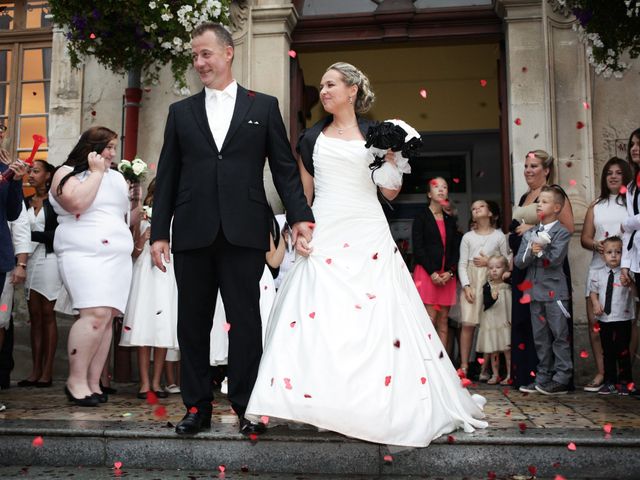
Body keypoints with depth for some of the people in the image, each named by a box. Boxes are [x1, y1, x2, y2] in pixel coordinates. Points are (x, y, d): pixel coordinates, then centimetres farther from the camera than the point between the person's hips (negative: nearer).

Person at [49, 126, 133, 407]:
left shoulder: (117, 177, 21)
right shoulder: (67, 172, 5)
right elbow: (76, 203, -16)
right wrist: (96, 172, -6)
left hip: (118, 257, 6)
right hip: (85, 254, -6)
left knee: (107, 319, -1)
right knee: (96, 315, -20)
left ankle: (93, 382, 3)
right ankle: (76, 379, -10)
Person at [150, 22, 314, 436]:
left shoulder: (264, 106, 9)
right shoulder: (181, 112, 15)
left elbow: (285, 168, 5)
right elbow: (167, 177, 11)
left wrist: (300, 216, -7)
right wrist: (159, 232, 5)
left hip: (243, 232, -2)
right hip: (192, 233, 3)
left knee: (246, 321, 1)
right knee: (193, 323, 8)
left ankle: (247, 406, 12)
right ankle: (197, 406, 20)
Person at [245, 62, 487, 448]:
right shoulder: (312, 138, 13)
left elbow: (390, 191, 6)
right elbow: (303, 193, 16)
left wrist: (391, 155, -7)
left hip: (368, 236, -1)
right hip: (324, 236, 2)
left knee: (376, 319, -3)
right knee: (319, 316, -7)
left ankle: (383, 404, 8)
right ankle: (320, 400, 0)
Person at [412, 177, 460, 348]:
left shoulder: (450, 220, 17)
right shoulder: (421, 217, 3)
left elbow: (456, 249, 12)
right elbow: (418, 248, -6)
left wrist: (449, 272, -4)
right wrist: (432, 273, -12)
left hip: (447, 275, 5)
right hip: (426, 273, -5)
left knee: (443, 321, 3)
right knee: (430, 320, -9)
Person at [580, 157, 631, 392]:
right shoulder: (596, 206, 18)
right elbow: (584, 238, 14)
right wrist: (596, 244, -7)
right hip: (599, 268, 4)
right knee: (594, 321, 0)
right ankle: (601, 372, 7)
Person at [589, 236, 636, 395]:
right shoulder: (598, 274, 3)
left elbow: (636, 293, -14)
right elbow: (593, 291, 12)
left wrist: (630, 284, -33)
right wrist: (596, 304, -6)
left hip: (623, 318, -3)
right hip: (604, 318, 3)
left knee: (622, 351, 4)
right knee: (607, 352, 12)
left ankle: (624, 382, 18)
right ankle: (609, 382, 23)